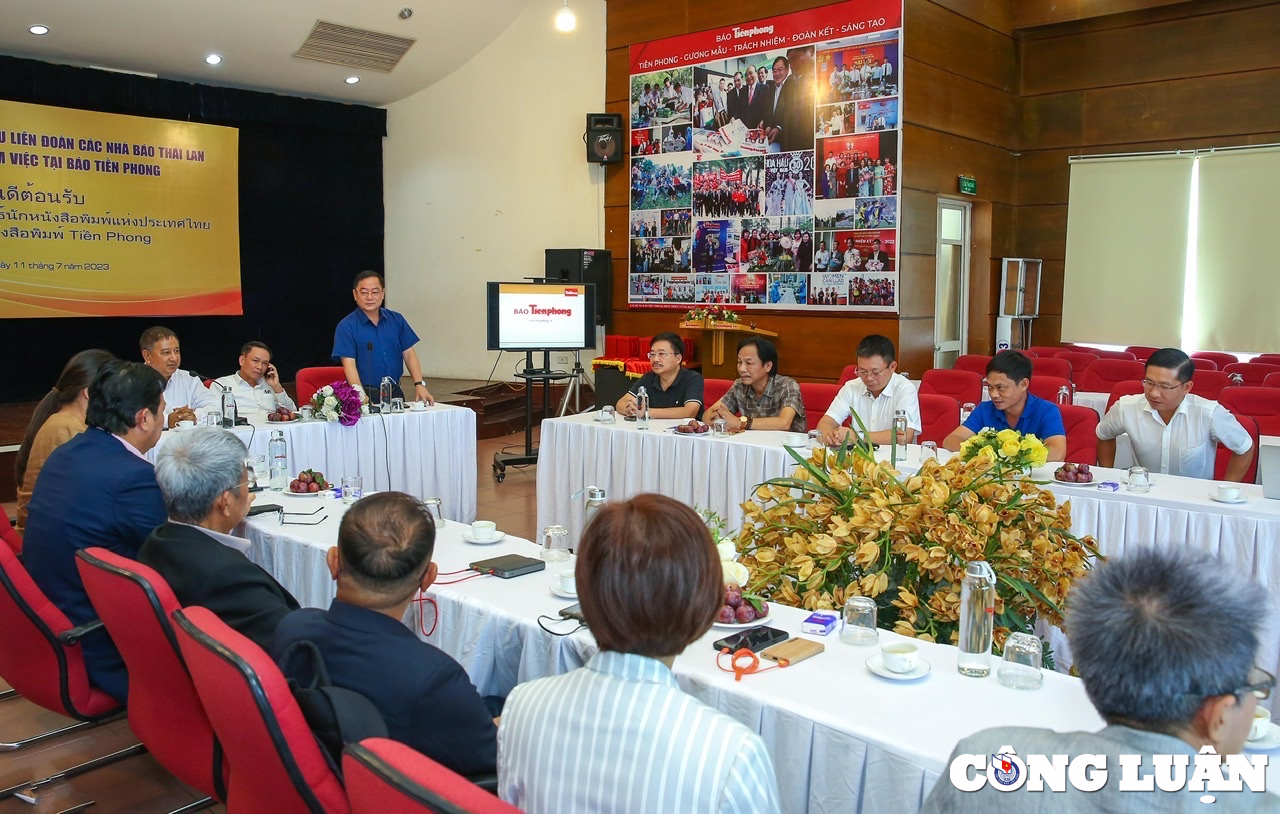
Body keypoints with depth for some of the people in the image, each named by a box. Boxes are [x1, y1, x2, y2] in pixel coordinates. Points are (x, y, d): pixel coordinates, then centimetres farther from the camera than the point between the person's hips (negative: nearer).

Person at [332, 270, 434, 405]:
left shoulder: (396, 319, 9)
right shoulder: (346, 326, -5)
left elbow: (408, 353, 8)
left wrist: (419, 384, -4)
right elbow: (349, 364, -12)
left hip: (395, 393, 4)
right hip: (366, 395, -4)